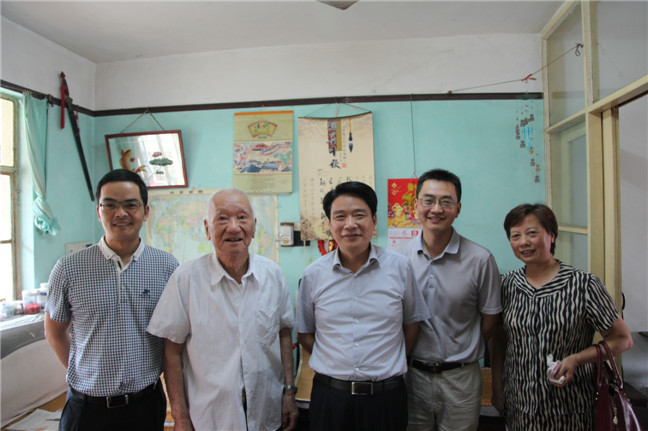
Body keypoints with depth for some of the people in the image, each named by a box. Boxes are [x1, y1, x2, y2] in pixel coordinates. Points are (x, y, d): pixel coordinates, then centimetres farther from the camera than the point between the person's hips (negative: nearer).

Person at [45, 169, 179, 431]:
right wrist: (82, 375, 2)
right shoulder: (68, 269, -7)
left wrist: (158, 370, 1)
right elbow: (55, 331, 6)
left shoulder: (166, 266, -6)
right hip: (87, 406, 0)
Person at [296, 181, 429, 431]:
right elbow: (305, 333, 6)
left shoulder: (399, 267, -4)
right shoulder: (313, 275, -4)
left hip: (386, 395, 0)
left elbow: (411, 324, 6)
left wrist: (389, 367, 1)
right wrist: (337, 365, -2)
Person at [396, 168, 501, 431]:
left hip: (460, 378, -1)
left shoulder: (480, 260, -12)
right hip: (412, 374, 2)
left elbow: (489, 319, 0)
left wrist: (461, 354, 6)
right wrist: (409, 355, 3)